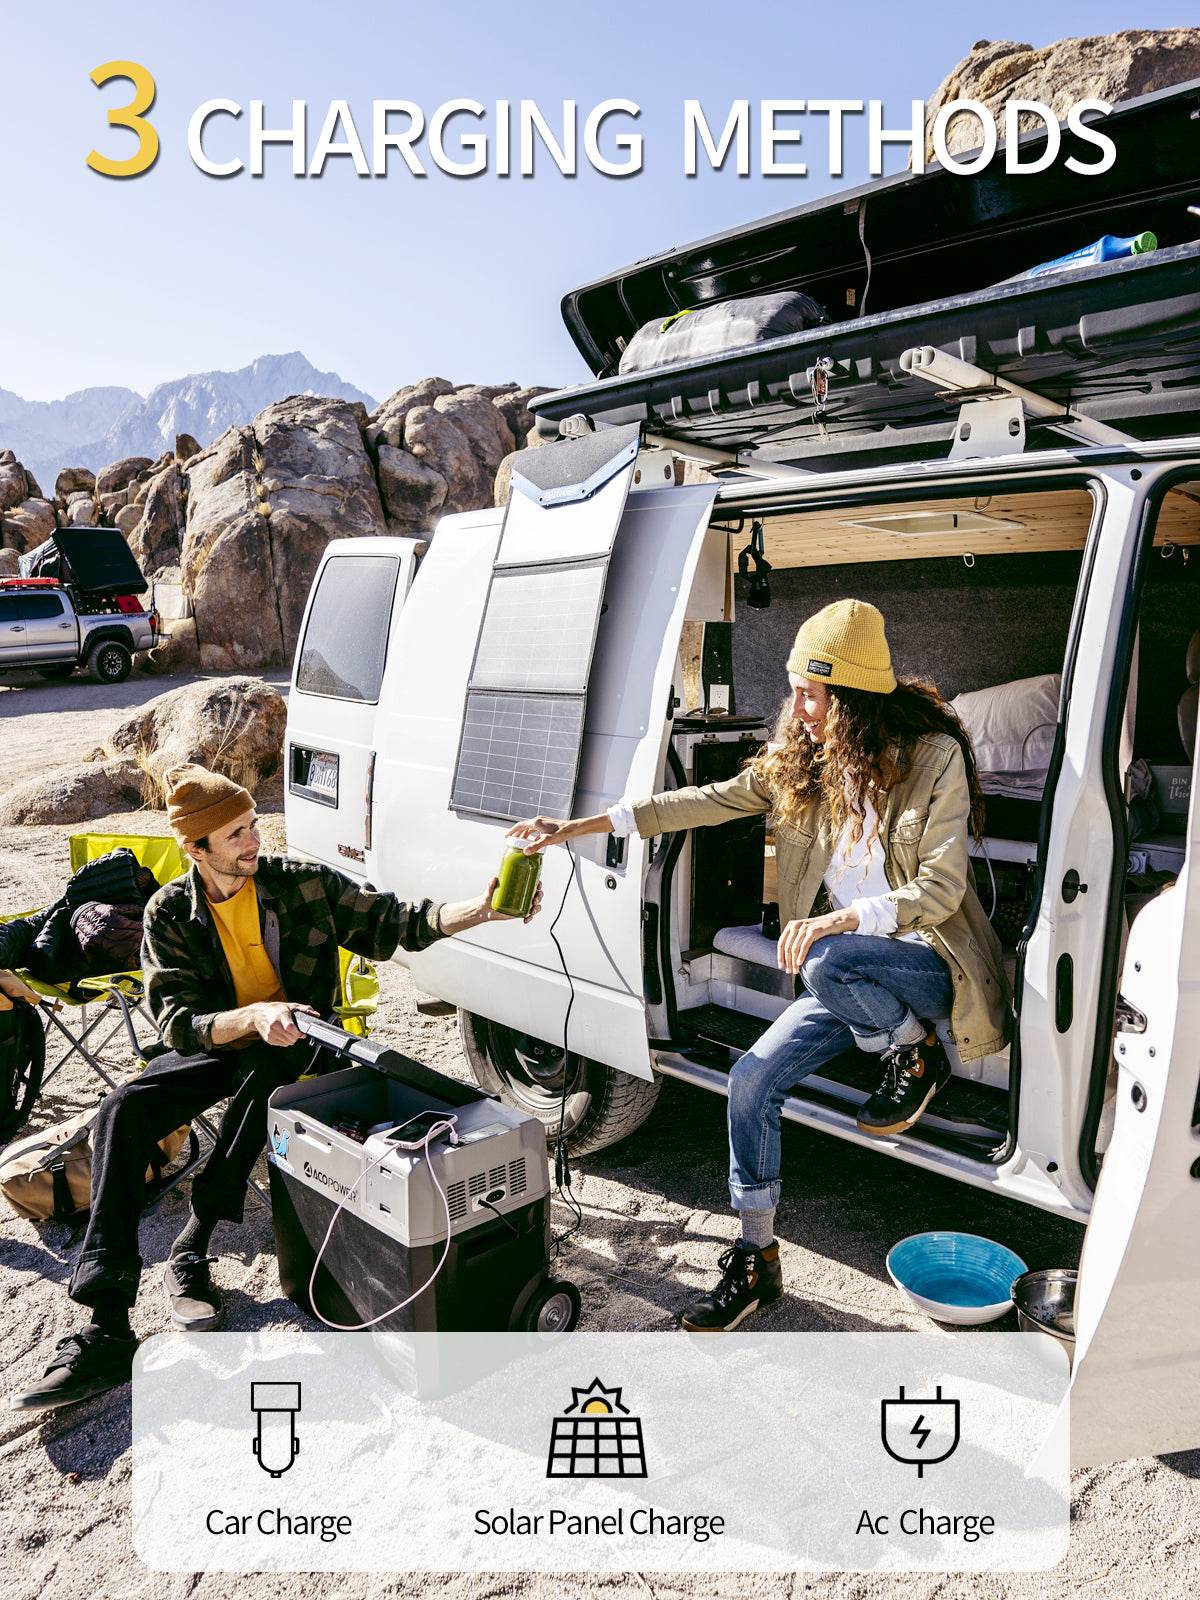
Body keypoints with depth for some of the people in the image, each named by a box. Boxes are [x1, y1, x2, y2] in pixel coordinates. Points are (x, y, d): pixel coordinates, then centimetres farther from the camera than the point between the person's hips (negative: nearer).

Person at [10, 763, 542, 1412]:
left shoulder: (303, 882, -8)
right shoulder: (170, 914, -7)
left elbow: (395, 922, -11)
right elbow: (176, 1023, -15)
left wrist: (482, 910, -27)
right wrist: (252, 1017, -35)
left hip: (292, 1051, -1)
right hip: (211, 1048, 1)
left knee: (266, 1069, -36)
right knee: (121, 1113, -24)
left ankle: (192, 1248, -23)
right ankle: (107, 1330, -26)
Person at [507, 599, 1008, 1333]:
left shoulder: (934, 757, -15)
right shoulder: (804, 758, 1)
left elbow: (941, 889, -18)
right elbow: (711, 800, 2)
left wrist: (843, 920, -34)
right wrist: (579, 827, -2)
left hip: (930, 964, -5)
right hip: (853, 973, 6)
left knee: (829, 964, -37)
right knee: (753, 1080, -9)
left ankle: (917, 1058, -5)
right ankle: (757, 1262, 8)